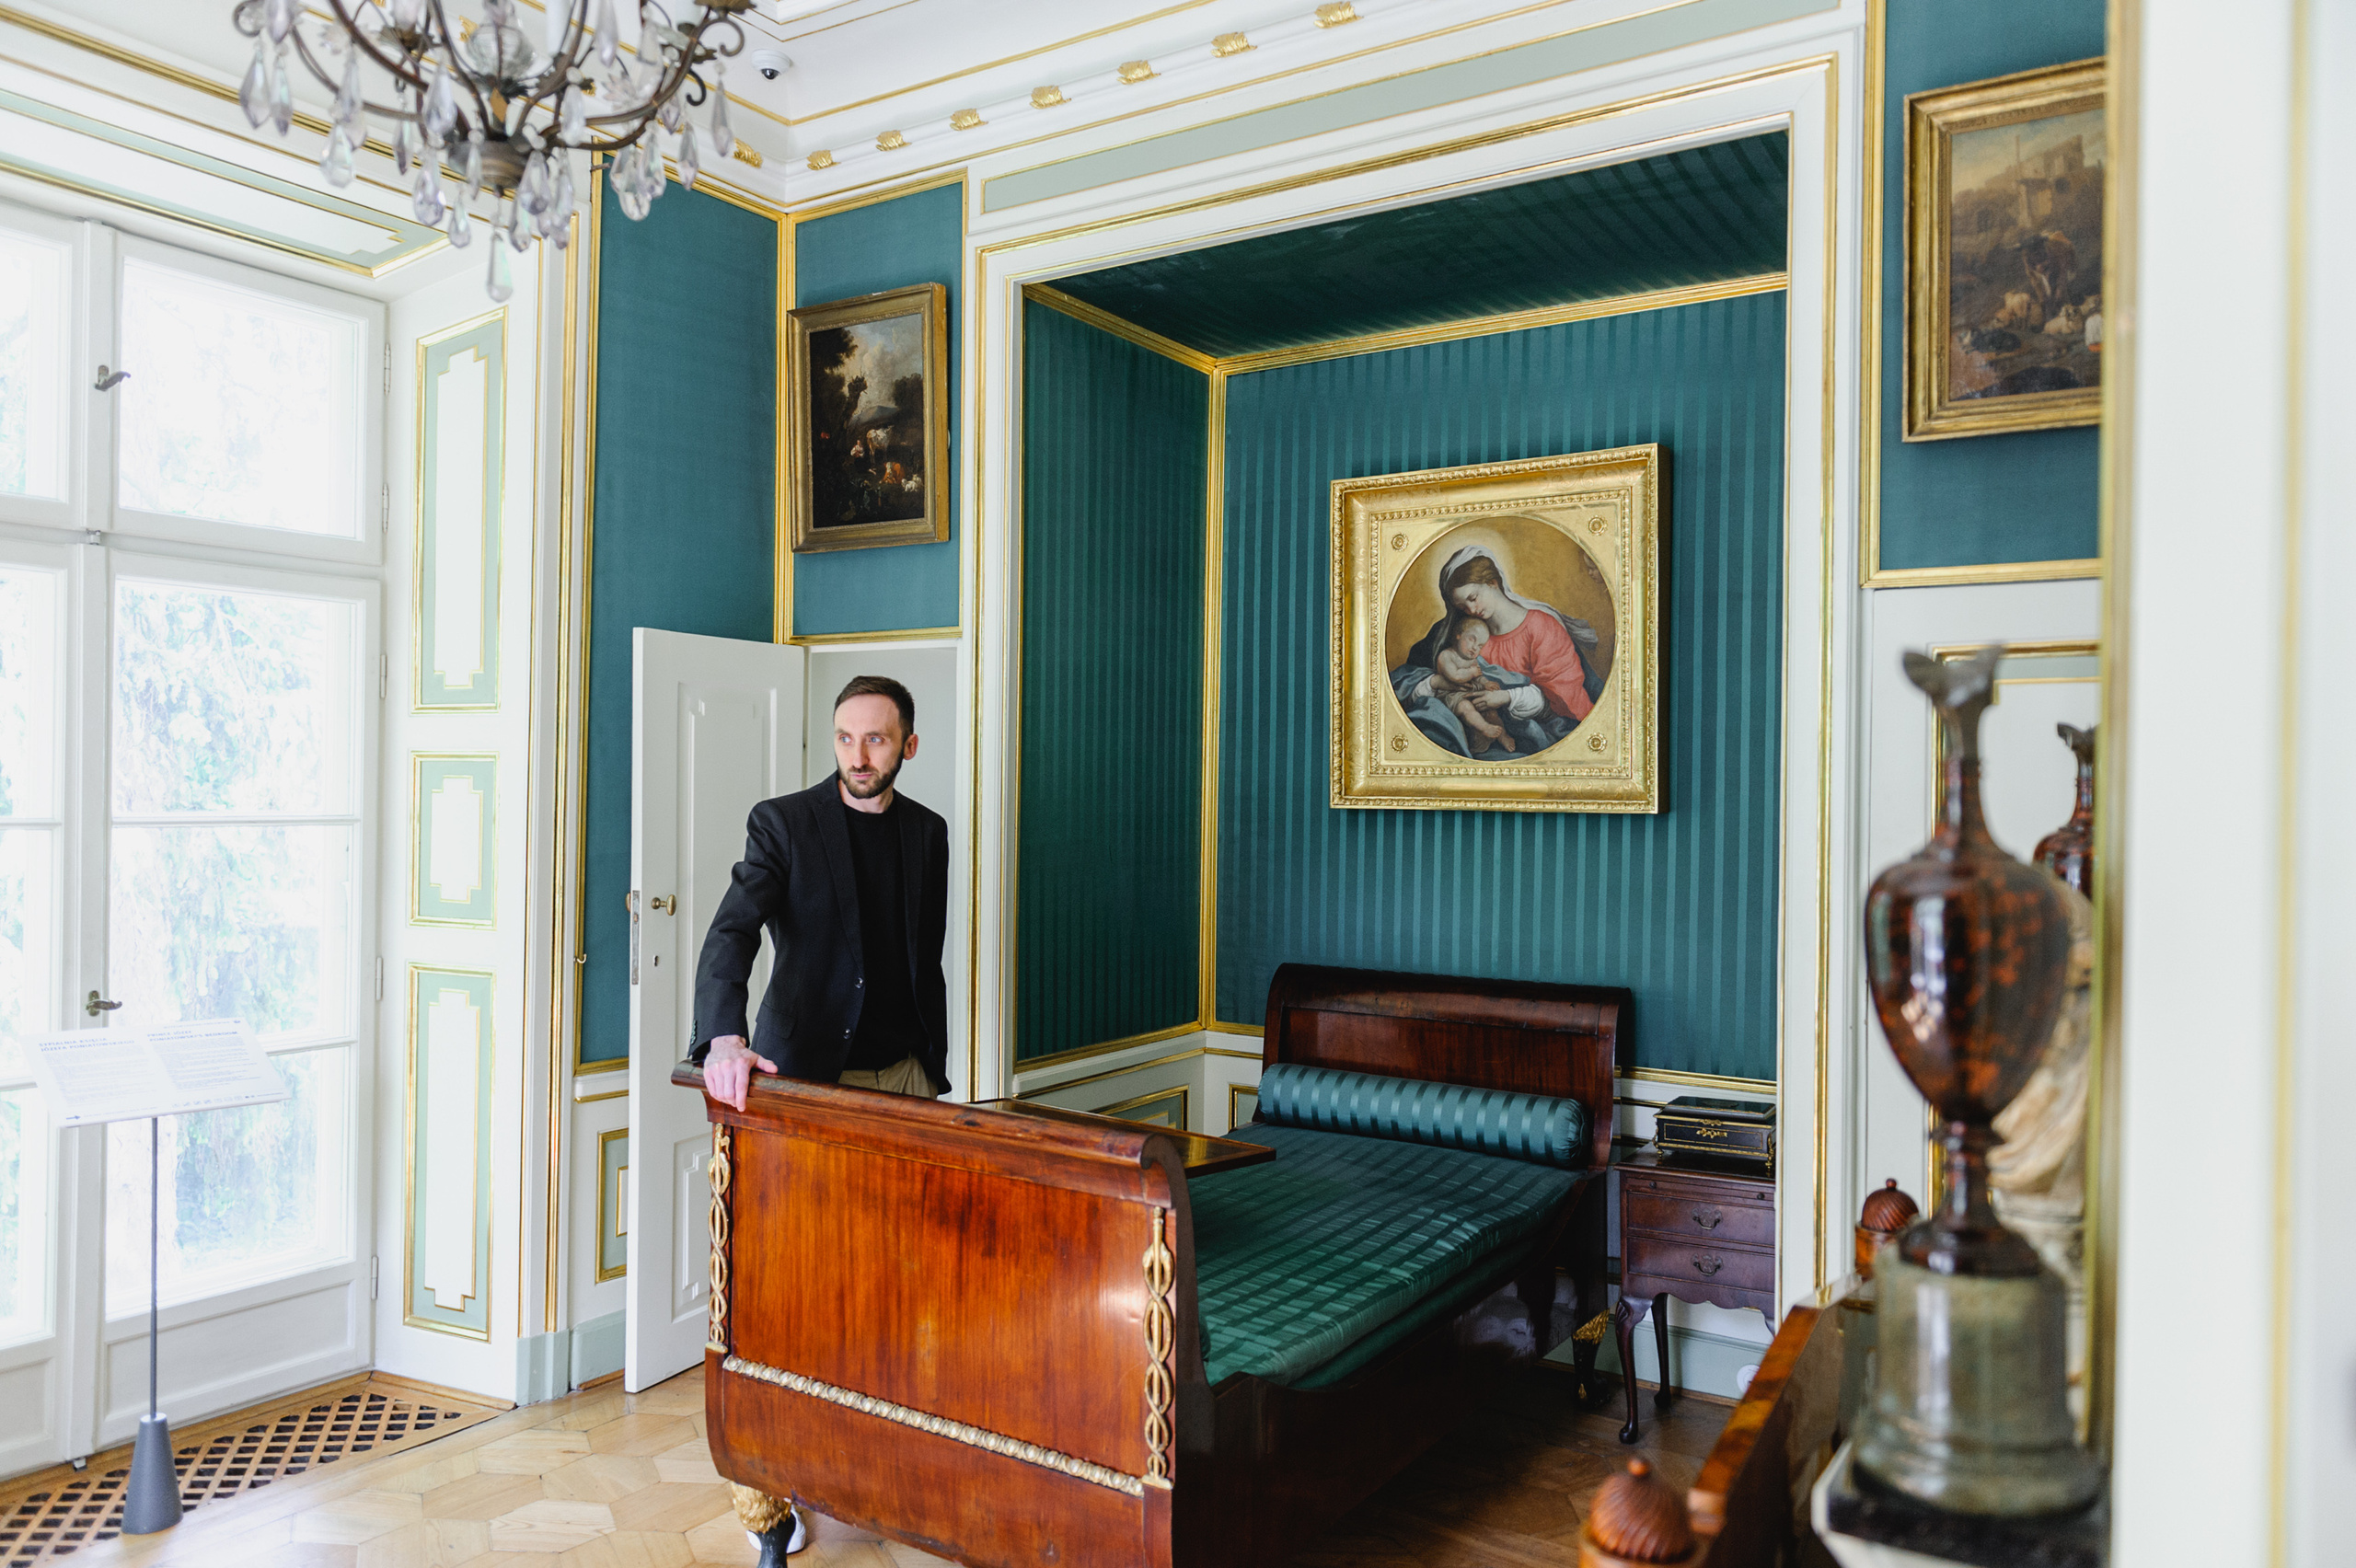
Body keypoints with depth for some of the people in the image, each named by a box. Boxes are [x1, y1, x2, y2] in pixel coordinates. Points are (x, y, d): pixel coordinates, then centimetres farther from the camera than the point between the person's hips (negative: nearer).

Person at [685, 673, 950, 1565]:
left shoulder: (927, 834, 10)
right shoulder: (784, 823, -3)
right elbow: (732, 931, -17)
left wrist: (936, 1079, 15)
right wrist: (723, 1036, -34)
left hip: (898, 1076, 4)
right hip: (803, 1078, -4)